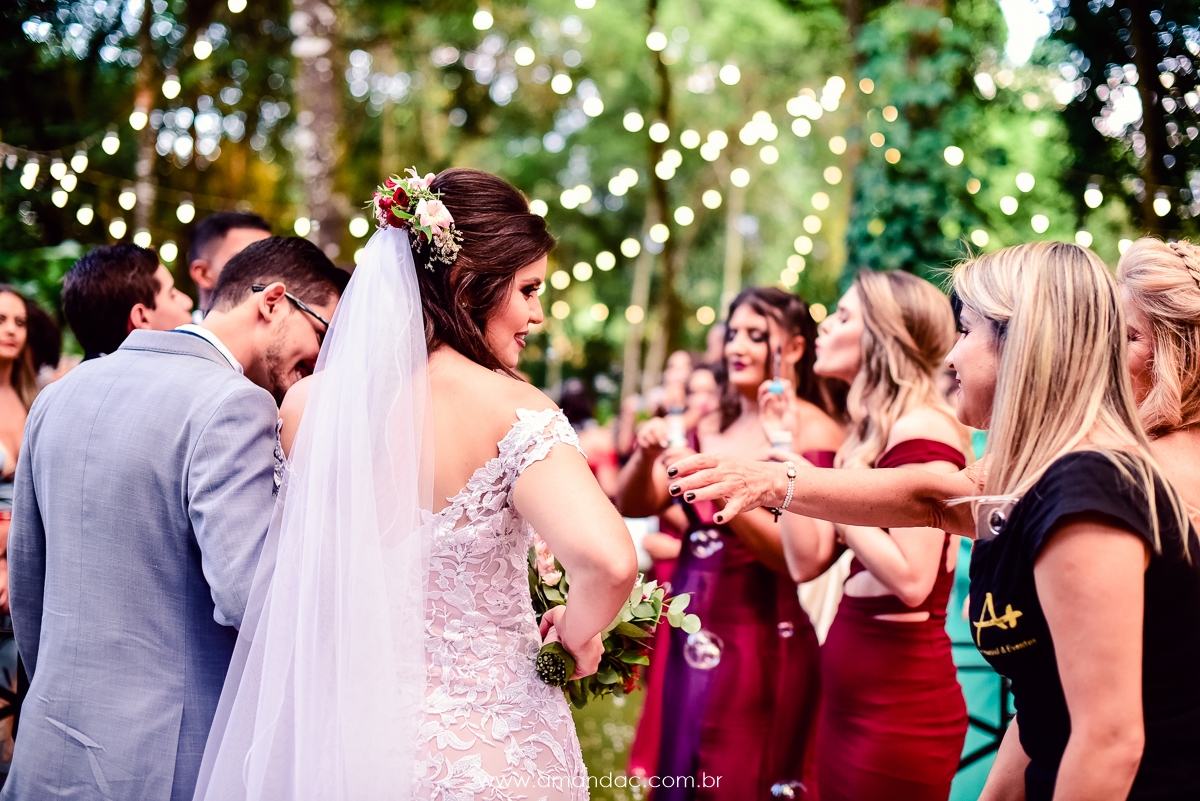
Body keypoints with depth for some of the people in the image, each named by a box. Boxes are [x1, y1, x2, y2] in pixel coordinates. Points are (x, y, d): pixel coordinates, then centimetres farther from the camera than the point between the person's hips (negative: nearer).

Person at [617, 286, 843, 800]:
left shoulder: (814, 433, -8)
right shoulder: (711, 429, 10)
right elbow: (633, 505, 9)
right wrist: (646, 456, -10)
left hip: (763, 643, -6)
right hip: (694, 638, 6)